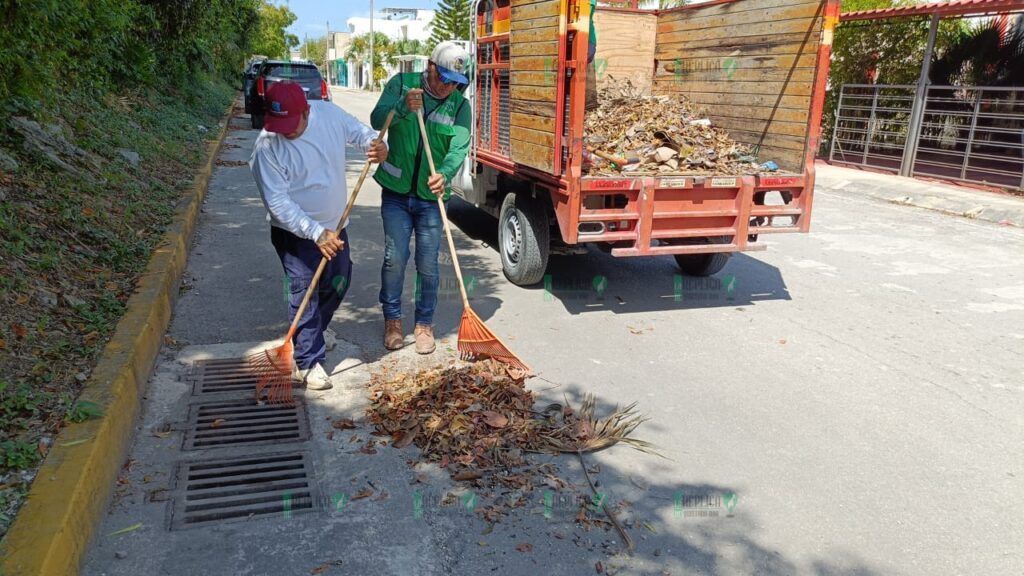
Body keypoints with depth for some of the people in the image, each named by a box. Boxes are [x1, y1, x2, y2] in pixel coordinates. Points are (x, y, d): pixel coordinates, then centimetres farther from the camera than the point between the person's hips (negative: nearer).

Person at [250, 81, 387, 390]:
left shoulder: (328, 113, -12)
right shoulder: (267, 147, -24)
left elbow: (357, 131, 6)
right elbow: (278, 203, -26)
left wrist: (377, 144, -17)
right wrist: (316, 233, -33)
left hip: (333, 225, 6)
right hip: (296, 232, -6)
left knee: (339, 282, 20)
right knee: (304, 292, -7)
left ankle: (316, 328, 46)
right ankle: (308, 362, 4)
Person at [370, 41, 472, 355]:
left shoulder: (460, 105, -2)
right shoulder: (401, 84, -2)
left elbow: (459, 147, -16)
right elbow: (377, 120, -15)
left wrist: (445, 174, -36)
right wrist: (403, 108, -35)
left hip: (431, 196, 1)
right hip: (396, 191, 0)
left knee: (428, 264, 4)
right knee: (395, 258, 0)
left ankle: (424, 323, 22)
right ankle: (392, 319, 21)